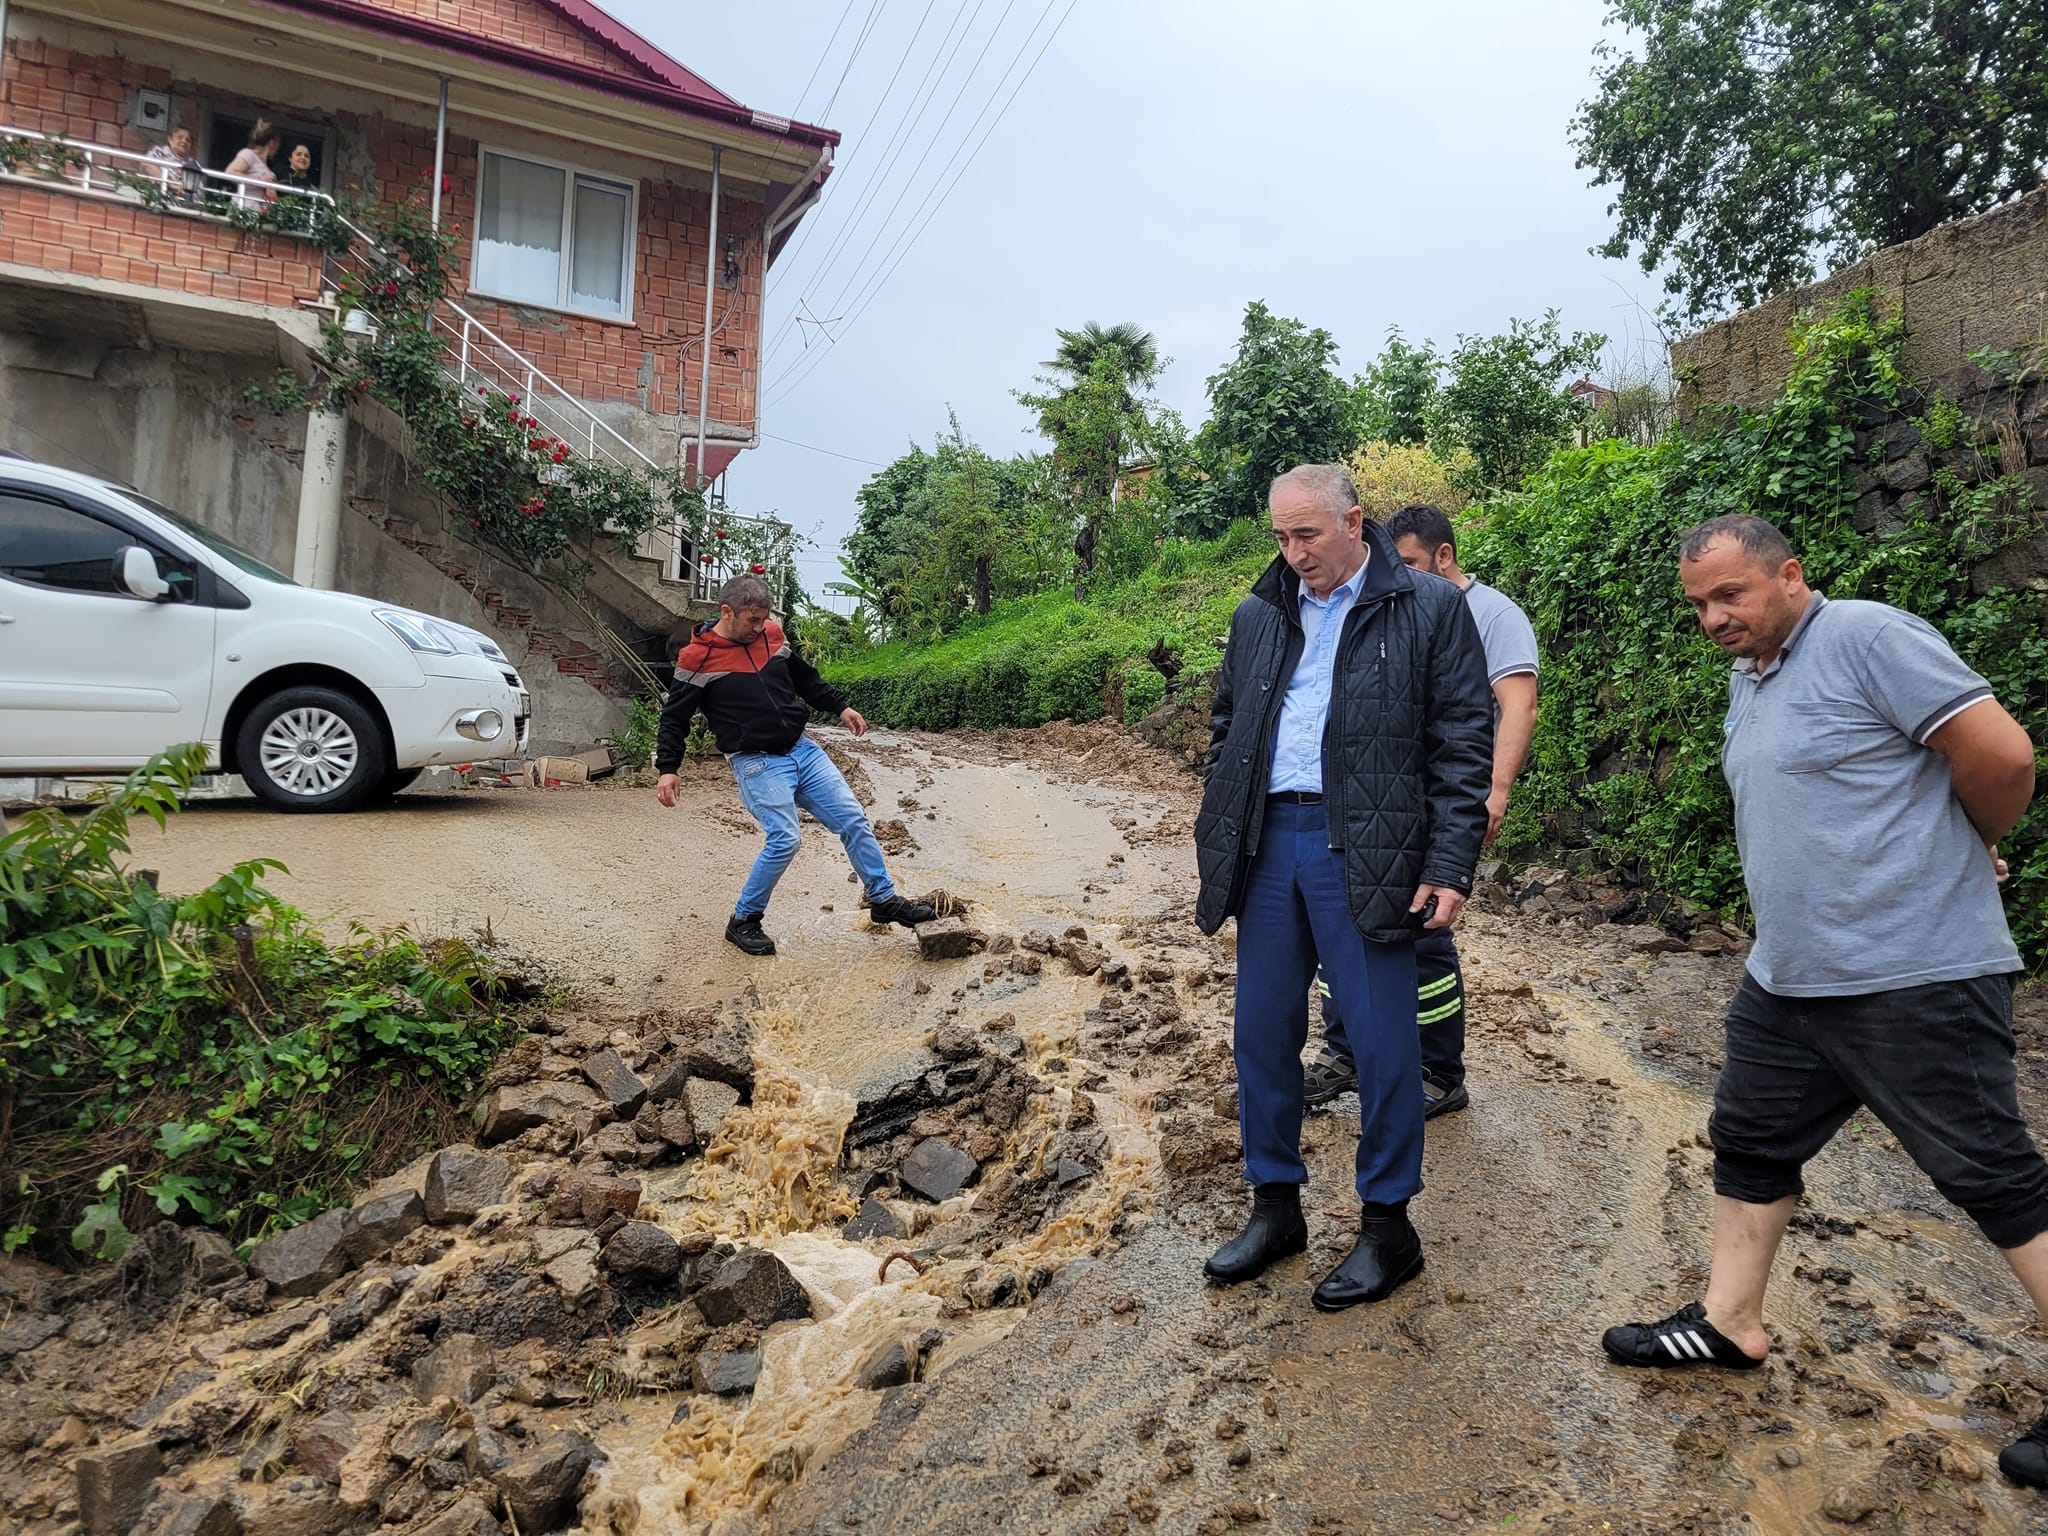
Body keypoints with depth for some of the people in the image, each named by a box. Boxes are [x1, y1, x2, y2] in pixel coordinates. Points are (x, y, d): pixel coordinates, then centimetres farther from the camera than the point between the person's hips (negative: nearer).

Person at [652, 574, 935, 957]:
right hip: (756, 763, -6)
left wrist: (841, 707, 18)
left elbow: (807, 678, 22)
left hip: (803, 749, 6)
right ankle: (743, 922, 2)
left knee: (853, 820, 2)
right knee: (784, 839, -19)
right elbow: (674, 718, -4)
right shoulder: (697, 658, -8)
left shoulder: (772, 636, 6)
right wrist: (667, 768, -12)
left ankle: (884, 900, 16)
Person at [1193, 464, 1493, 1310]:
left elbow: (1464, 746, -4)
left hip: (1365, 853, -4)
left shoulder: (1431, 609, -2)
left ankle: (1387, 1225, 22)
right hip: (1269, 847, 5)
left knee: (1382, 1045, 3)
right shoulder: (1258, 617, 12)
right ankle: (1275, 1206, 28)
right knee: (1262, 1034, 11)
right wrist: (1216, 850, 11)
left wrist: (1450, 865, -11)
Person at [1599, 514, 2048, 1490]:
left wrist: (1969, 850, 2)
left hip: (1916, 979, -9)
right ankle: (1729, 1324, 29)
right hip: (1789, 975, 9)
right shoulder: (1746, 678, 13)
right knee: (1749, 1143, 15)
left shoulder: (1866, 637, -14)